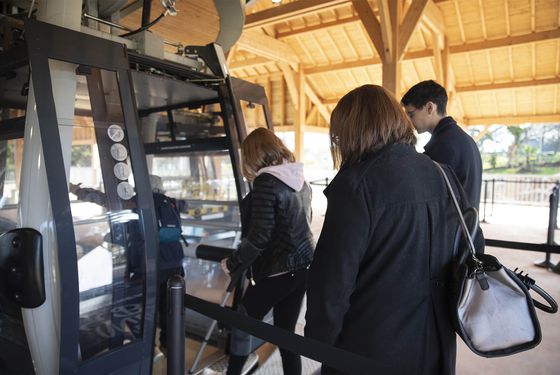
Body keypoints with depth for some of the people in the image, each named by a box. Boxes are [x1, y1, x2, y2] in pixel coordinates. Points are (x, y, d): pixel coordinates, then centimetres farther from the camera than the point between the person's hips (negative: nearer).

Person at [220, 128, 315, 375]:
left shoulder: (266, 182, -17)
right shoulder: (301, 181, 8)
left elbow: (259, 237, -21)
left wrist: (232, 264, -7)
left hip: (277, 271, -7)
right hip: (302, 266, 7)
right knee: (286, 331, 16)